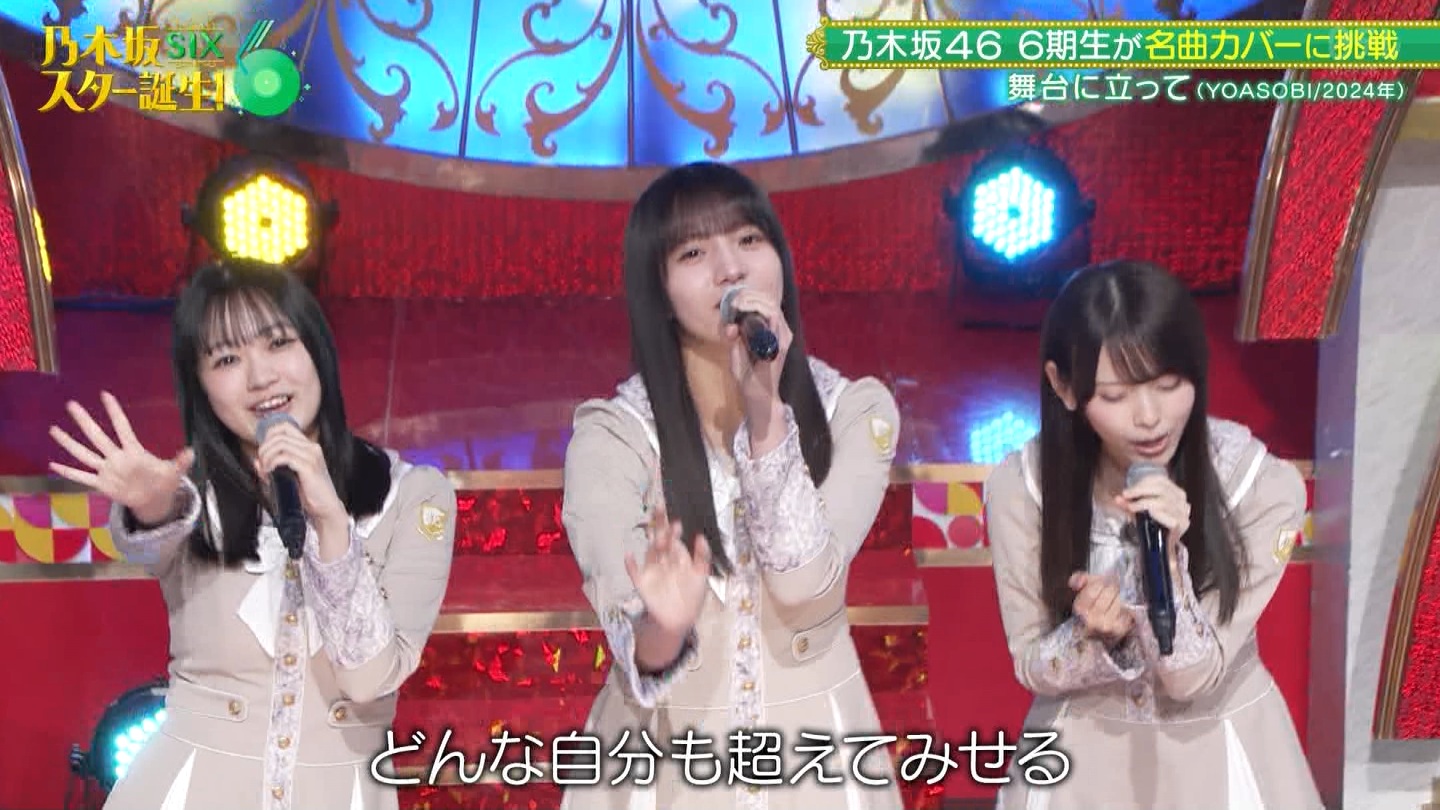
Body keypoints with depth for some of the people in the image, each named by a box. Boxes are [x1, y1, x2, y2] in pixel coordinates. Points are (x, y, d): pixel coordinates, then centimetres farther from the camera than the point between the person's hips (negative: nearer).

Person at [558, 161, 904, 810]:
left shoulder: (855, 410, -8)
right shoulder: (612, 435, -13)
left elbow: (805, 587, -21)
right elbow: (638, 653, -20)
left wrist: (765, 409, -27)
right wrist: (661, 630, -41)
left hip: (814, 754, 2)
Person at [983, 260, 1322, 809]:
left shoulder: (1264, 486, -20)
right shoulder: (1021, 486, -18)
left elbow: (1193, 678, -18)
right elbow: (1034, 669, -9)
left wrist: (1168, 558, -33)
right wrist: (1095, 635, -29)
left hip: (1216, 747, 0)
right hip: (1083, 748, 1)